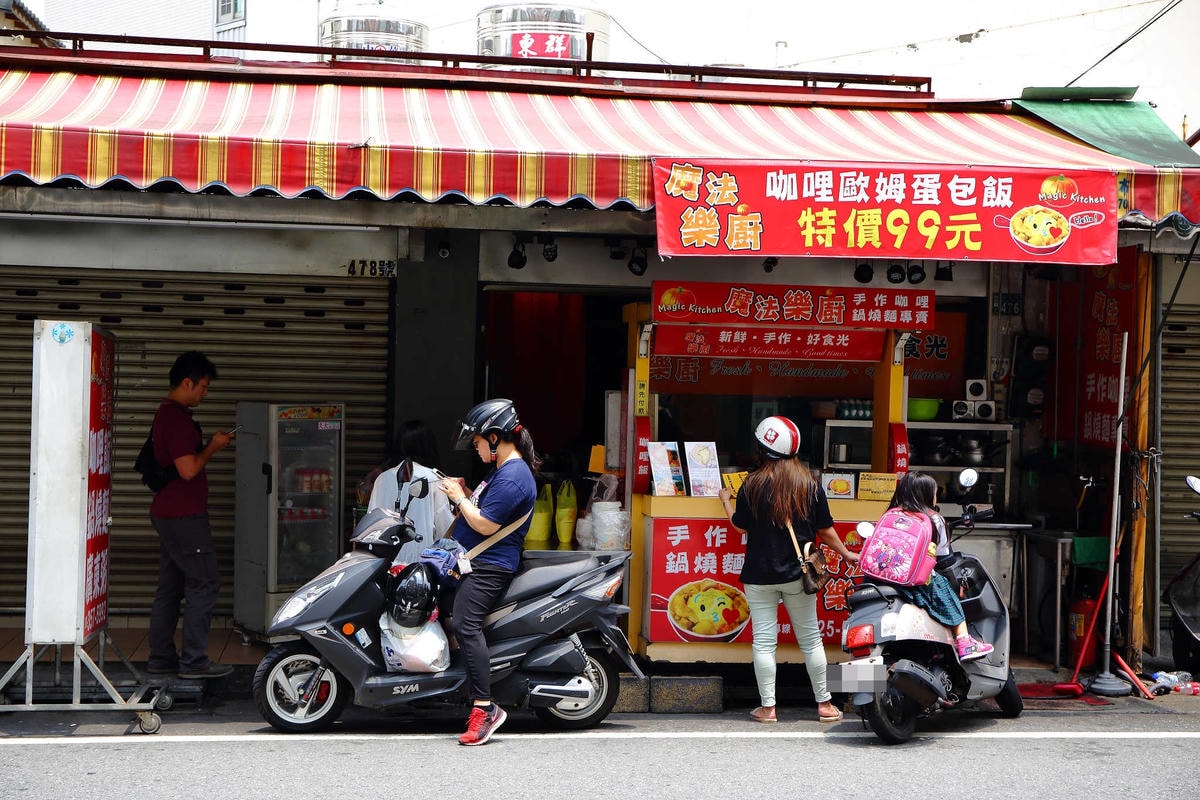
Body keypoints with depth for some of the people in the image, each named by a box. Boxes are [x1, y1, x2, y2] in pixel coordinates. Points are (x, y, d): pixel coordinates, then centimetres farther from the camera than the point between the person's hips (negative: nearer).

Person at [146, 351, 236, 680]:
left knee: (170, 587, 12)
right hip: (183, 516, -11)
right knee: (205, 583, -7)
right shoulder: (177, 417, -17)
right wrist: (213, 447, -7)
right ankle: (193, 660, -5)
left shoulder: (167, 413, 16)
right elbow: (188, 469, -22)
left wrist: (210, 444, 13)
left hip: (168, 514, 11)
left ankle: (161, 656, 16)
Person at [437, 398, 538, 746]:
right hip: (475, 561, 12)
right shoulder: (504, 469, 17)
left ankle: (484, 707, -28)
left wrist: (459, 498, -9)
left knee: (464, 624, -24)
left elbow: (485, 525, -22)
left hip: (489, 566, -12)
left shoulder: (512, 477, -18)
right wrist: (464, 492, 11)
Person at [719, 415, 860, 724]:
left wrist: (726, 500, 20)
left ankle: (767, 707, 4)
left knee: (764, 641, 2)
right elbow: (826, 530, 3)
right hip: (798, 575, 2)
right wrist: (846, 554, 19)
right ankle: (824, 704, 16)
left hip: (760, 576, -2)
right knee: (810, 638, 11)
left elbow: (740, 525, 2)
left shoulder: (753, 485, -7)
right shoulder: (810, 484, -1)